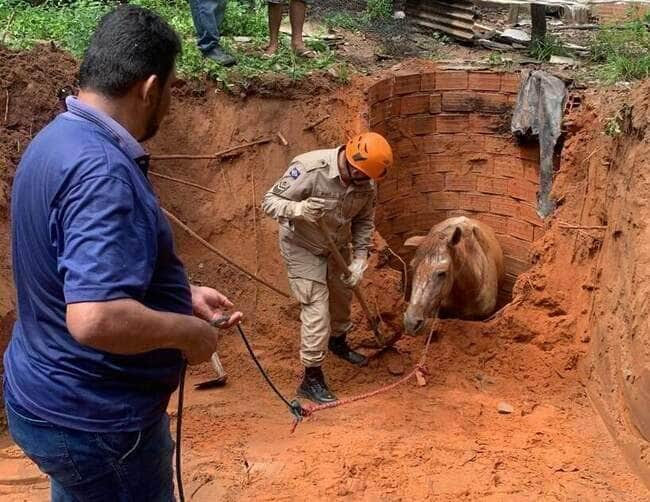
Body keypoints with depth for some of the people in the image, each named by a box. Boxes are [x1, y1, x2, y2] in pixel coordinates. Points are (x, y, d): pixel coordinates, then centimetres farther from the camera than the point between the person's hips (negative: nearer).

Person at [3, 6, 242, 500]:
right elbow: (96, 319, -38)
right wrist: (188, 330, -21)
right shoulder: (102, 171, -28)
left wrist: (183, 295, 12)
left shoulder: (61, 139, 5)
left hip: (56, 400, 9)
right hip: (94, 420, -9)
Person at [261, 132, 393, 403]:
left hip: (337, 246, 6)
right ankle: (312, 378, 4)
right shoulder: (309, 168, -35)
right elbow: (270, 201, -28)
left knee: (342, 296, 24)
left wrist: (359, 259, -11)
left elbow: (364, 221, -3)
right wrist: (299, 209, -47)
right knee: (316, 309, -10)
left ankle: (338, 342, 53)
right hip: (302, 247, -6)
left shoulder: (366, 182, -18)